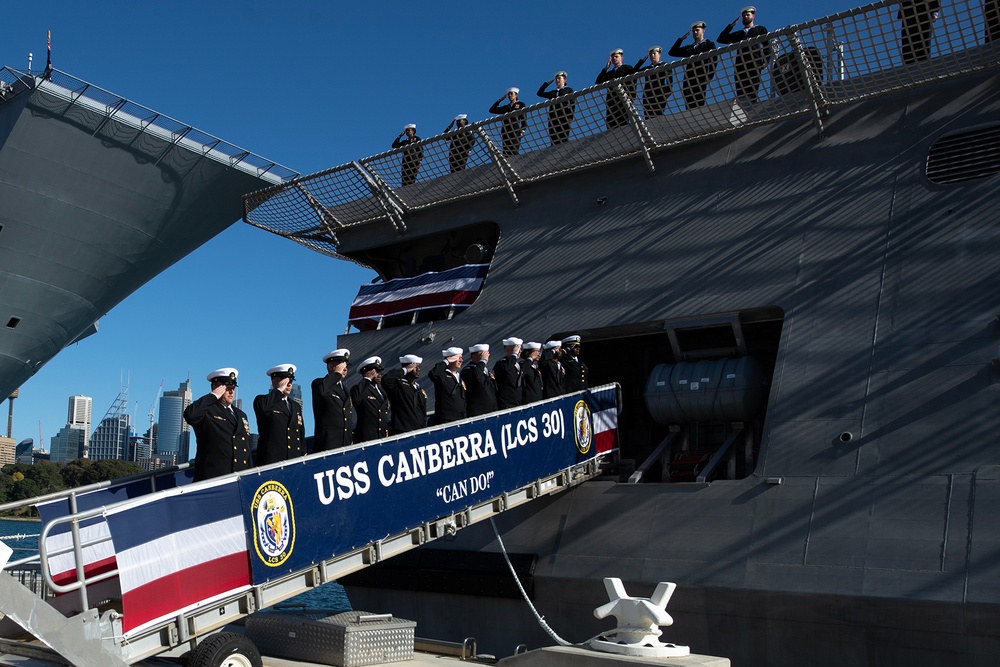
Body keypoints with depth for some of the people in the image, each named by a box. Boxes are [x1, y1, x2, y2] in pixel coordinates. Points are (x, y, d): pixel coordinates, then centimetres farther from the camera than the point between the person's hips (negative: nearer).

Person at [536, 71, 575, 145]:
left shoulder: (569, 90, 15)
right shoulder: (553, 92, 25)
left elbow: (572, 104, 4)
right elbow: (539, 93, 28)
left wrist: (570, 117, -10)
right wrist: (547, 83, 23)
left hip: (563, 117, -4)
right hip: (553, 118, 4)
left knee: (563, 139, -13)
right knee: (554, 140, -6)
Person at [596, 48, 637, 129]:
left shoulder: (628, 68, 14)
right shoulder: (609, 73, 29)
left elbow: (633, 83, 2)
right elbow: (598, 82, 14)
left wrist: (631, 98, -12)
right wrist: (606, 68, 11)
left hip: (623, 102, -4)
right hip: (611, 104, 4)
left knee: (623, 126, -15)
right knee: (611, 128, -8)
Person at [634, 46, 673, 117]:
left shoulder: (665, 66, 11)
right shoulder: (647, 68, 22)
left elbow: (670, 82, 2)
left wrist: (666, 94, -11)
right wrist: (642, 60, 12)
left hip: (659, 96, -4)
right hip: (647, 97, 4)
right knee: (648, 118, -7)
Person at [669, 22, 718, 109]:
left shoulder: (709, 44, 14)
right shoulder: (689, 48, 28)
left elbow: (714, 59, 0)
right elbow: (671, 52, 25)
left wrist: (710, 76, -13)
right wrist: (681, 39, 18)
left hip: (700, 79, -5)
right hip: (688, 80, 5)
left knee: (698, 105, -16)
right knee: (689, 107, -6)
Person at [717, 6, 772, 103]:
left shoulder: (760, 29, 23)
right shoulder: (738, 34, 31)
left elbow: (767, 45, 12)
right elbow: (720, 39, 25)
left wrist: (766, 61, -3)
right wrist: (731, 25, 22)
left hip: (754, 66, -3)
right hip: (740, 67, 3)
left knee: (752, 93, -16)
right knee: (740, 94, -11)